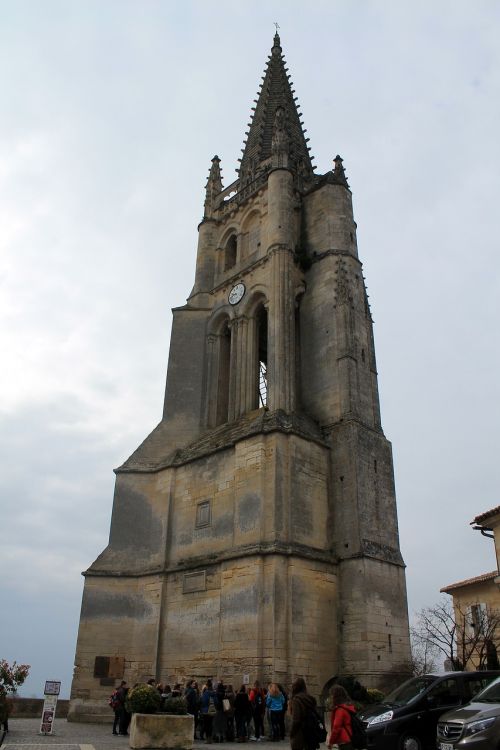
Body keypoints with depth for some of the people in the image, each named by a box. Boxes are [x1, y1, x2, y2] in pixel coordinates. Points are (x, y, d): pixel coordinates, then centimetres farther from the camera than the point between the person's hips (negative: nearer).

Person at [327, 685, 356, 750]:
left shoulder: (340, 710, -18)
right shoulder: (349, 706, 10)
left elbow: (336, 727, -18)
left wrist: (331, 741, -7)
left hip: (343, 741, -10)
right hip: (348, 739, 10)